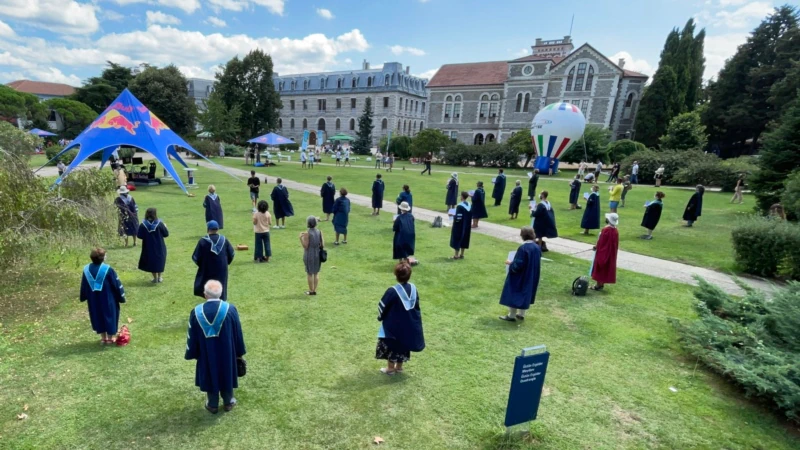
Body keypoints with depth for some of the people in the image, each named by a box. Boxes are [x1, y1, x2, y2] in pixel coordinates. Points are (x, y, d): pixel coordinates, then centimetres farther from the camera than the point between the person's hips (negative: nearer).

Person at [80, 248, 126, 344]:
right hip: (108, 299, -5)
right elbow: (116, 284, -14)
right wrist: (121, 296, -2)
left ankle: (103, 338, 26)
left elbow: (83, 286, 8)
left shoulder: (86, 269, -5)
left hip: (93, 299, 5)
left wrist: (83, 297, 23)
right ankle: (110, 338, 19)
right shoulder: (107, 269, -20)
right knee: (109, 315, 10)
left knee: (98, 316, 17)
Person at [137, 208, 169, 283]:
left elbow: (139, 236, -7)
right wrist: (165, 227, 10)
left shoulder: (143, 225, -13)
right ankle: (160, 277, 20)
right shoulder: (159, 224, -16)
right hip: (159, 248, -1)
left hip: (148, 248, 1)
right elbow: (166, 234, -8)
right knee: (160, 261, 18)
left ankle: (155, 278, 20)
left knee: (151, 261, 16)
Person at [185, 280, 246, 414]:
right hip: (226, 352, -1)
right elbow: (238, 333, -9)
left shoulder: (196, 312, -15)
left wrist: (191, 354, 12)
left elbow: (191, 337, -4)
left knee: (210, 376, 20)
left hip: (206, 353, 1)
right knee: (226, 374, 19)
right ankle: (228, 402, 36)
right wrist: (239, 352, 4)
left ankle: (212, 405, 36)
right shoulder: (230, 309, -19)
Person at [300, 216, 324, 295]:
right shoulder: (319, 231, -3)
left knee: (309, 273, 8)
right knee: (316, 273, 14)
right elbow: (322, 245, -3)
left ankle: (311, 291, 15)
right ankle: (314, 290, 20)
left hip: (309, 255, -4)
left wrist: (301, 238, -9)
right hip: (318, 254, 5)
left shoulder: (306, 233, -17)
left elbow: (305, 246, -16)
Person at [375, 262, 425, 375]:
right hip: (410, 324, 5)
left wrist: (380, 316, 8)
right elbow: (417, 306, 5)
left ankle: (390, 368, 23)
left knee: (391, 345, 12)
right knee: (403, 344, 19)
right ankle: (399, 367, 30)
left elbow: (382, 306, -12)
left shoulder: (392, 291, -24)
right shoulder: (413, 288, -7)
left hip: (394, 325, -5)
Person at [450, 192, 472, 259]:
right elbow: (471, 217, 7)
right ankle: (461, 255, 21)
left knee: (457, 239, 4)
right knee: (464, 239, 15)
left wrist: (453, 216, -4)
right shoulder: (470, 205, 1)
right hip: (467, 226, 7)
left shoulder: (460, 206, -21)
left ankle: (456, 255, 7)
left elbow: (458, 218, -22)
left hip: (459, 226, -7)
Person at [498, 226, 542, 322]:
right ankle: (521, 314, 29)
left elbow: (518, 265, -25)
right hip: (531, 277, 8)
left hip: (520, 277, -8)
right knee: (526, 294, 19)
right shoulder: (537, 247, -3)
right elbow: (537, 263, 9)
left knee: (514, 295, 6)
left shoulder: (523, 248, -26)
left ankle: (511, 316, 15)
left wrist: (510, 263, -6)